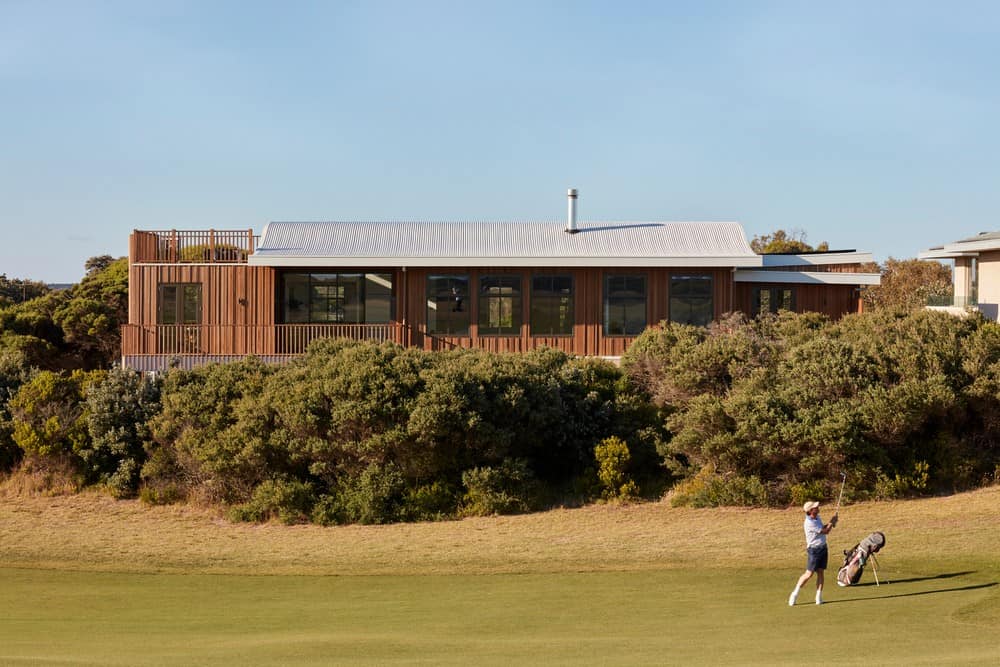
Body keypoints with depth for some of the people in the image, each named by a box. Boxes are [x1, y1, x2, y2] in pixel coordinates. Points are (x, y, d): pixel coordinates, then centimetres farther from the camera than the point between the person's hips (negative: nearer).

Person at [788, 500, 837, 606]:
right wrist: (832, 522, -3)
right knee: (809, 574, -5)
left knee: (820, 572, 4)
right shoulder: (809, 523, -24)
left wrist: (830, 523, 1)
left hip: (823, 547, 7)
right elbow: (825, 531, -18)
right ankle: (795, 594, 8)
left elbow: (824, 529, 20)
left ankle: (819, 597, 6)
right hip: (814, 550, -7)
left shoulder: (817, 517, 4)